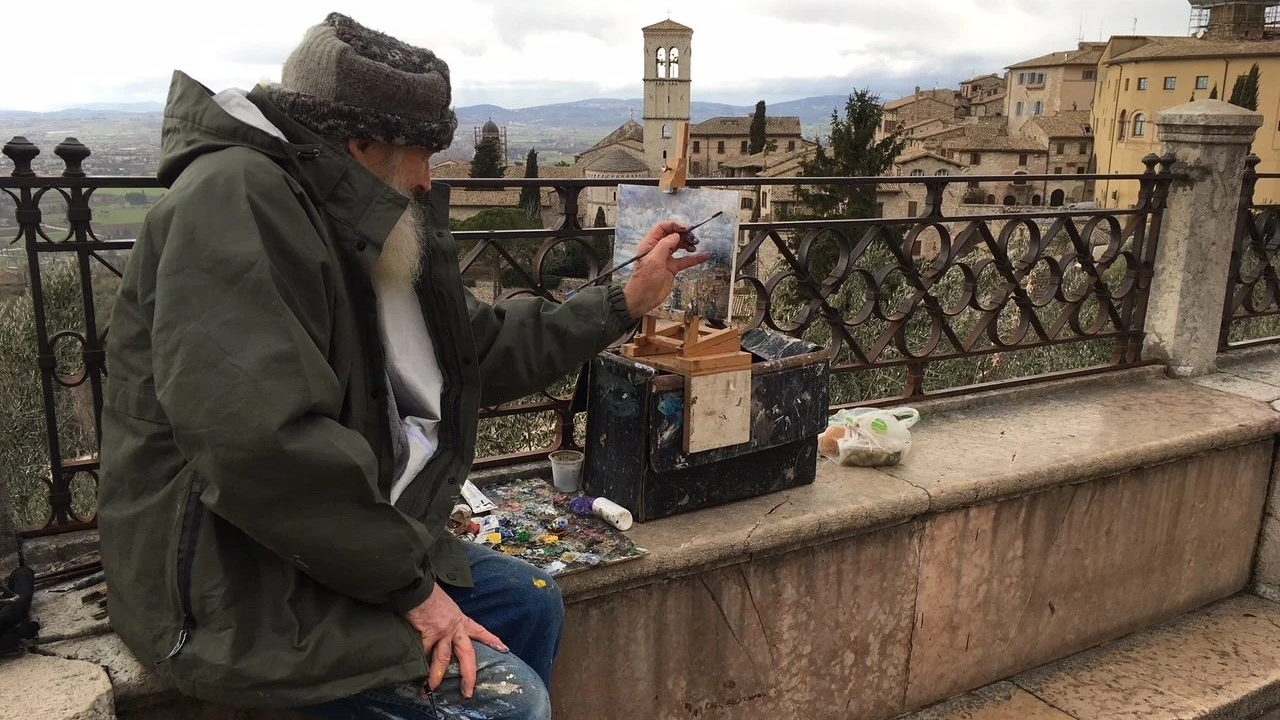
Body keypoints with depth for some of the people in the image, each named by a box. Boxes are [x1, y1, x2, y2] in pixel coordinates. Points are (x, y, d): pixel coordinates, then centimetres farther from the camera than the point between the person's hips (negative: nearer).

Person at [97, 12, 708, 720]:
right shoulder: (237, 197, -22)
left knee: (528, 599, 16)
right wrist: (411, 581, -22)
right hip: (228, 585, -10)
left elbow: (485, 348, 15)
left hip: (331, 542, 10)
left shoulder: (354, 228, 8)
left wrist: (627, 301, 14)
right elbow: (260, 443, -32)